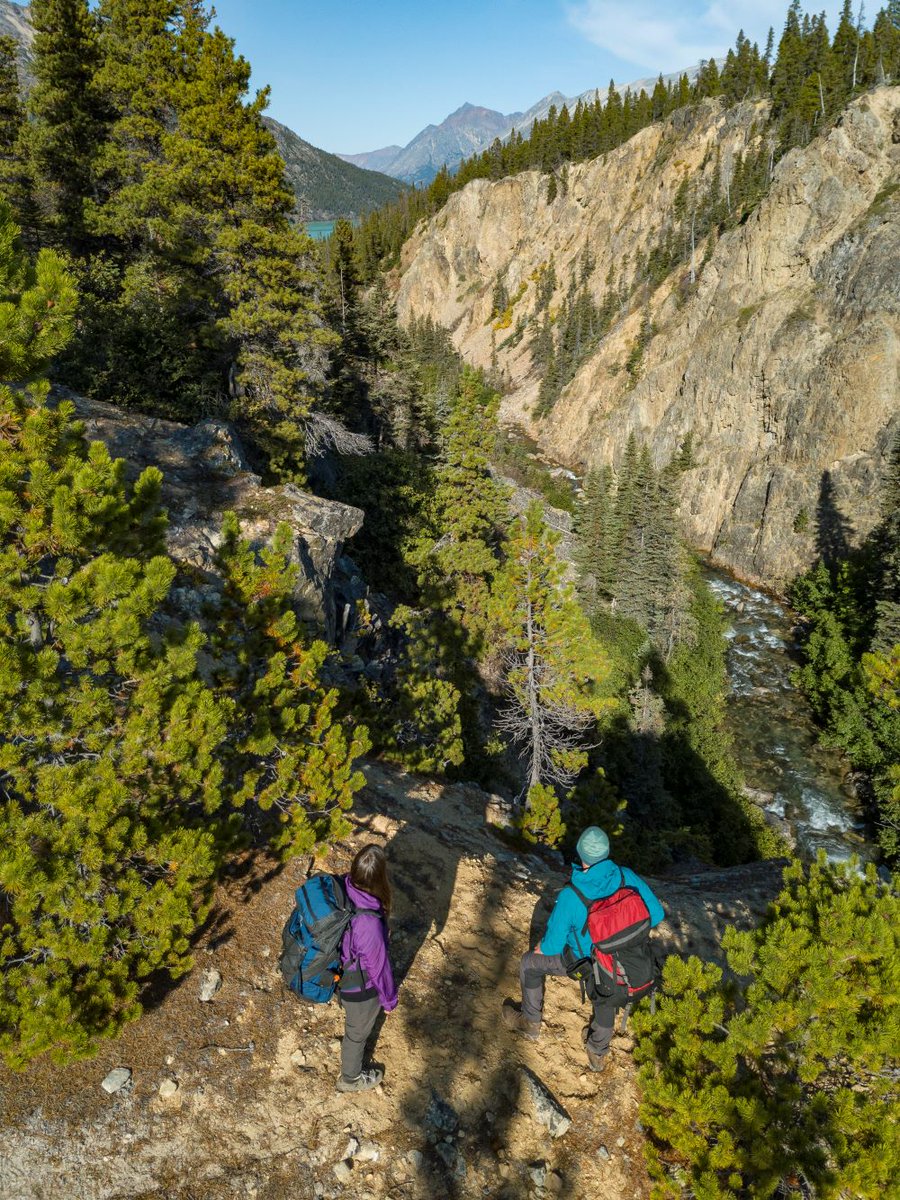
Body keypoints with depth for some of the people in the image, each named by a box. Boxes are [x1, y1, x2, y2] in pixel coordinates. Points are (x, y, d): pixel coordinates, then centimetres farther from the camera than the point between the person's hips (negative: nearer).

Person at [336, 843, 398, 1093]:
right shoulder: (369, 924, -45)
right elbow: (379, 965, -25)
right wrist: (389, 999, -5)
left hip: (339, 971, 5)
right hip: (361, 989, -5)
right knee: (357, 1032, 26)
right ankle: (350, 1079, 53)